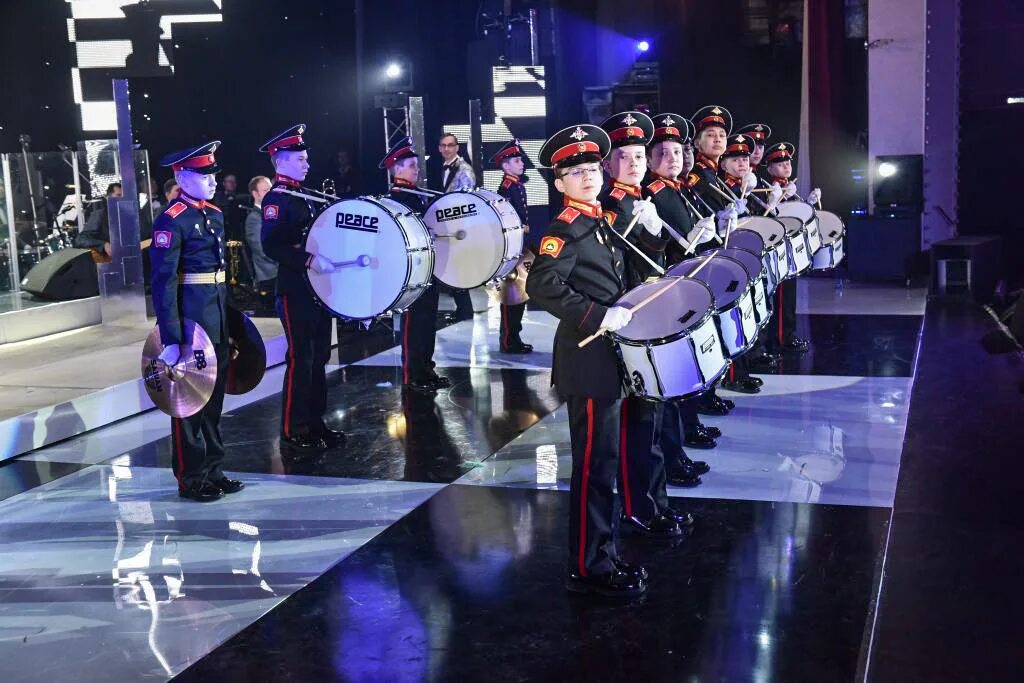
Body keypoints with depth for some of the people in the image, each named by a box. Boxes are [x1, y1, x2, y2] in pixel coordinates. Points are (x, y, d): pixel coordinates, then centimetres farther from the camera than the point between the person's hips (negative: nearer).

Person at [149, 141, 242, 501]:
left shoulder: (215, 215, 12)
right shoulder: (171, 221, -13)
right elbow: (163, 281, -18)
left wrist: (231, 317, 18)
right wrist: (171, 338, -23)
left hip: (218, 317, 8)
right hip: (190, 318, -8)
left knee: (214, 394, 15)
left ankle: (212, 470, 26)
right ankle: (191, 479, 12)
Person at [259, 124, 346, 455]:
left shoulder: (304, 196, 16)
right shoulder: (276, 199, -11)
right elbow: (271, 246, -23)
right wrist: (310, 260, -28)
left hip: (317, 287, 9)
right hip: (295, 290, -9)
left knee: (319, 356, 13)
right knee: (300, 359, -6)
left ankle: (315, 424, 22)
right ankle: (293, 434, 1)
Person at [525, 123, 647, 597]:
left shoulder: (600, 224, 15)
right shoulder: (565, 228, -12)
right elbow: (542, 286, -26)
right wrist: (598, 317, -26)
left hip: (606, 357, 9)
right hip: (587, 361, -9)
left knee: (603, 460, 15)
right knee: (594, 464, -5)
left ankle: (602, 557, 25)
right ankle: (588, 568, 4)